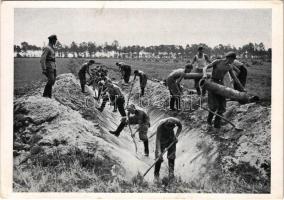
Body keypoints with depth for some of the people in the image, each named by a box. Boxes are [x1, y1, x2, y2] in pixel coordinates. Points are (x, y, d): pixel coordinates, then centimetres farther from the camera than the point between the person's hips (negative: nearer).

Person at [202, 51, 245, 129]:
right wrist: (205, 74, -35)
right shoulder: (217, 61, -8)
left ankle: (217, 124, 9)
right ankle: (209, 119, 17)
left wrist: (242, 88, 10)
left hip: (221, 84, 5)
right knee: (214, 106, -11)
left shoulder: (229, 67, 6)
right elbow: (205, 68, -13)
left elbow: (234, 78, 12)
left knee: (222, 106, -3)